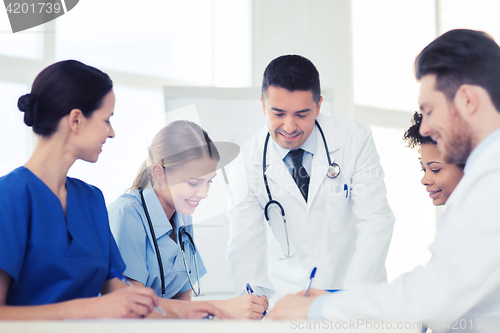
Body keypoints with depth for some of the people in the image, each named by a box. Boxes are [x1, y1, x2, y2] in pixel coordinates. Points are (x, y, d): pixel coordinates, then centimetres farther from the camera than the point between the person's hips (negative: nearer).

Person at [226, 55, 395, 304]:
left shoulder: (355, 139, -8)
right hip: (286, 293, 1)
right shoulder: (246, 163, -7)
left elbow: (376, 222, -10)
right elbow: (245, 244, -8)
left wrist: (350, 296, -20)